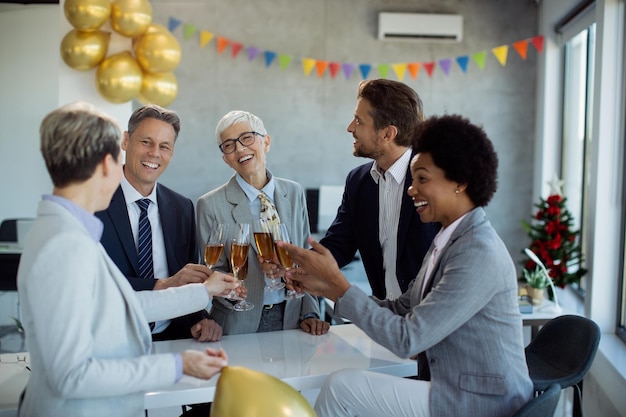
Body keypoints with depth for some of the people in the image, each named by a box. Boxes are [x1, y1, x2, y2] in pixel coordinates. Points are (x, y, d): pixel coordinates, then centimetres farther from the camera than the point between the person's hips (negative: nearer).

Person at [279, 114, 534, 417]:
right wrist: (326, 286, 0)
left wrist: (336, 281, -19)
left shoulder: (478, 253, -22)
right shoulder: (448, 240, 8)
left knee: (341, 388, -13)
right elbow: (402, 310, 9)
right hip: (450, 387, 8)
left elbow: (407, 339, -23)